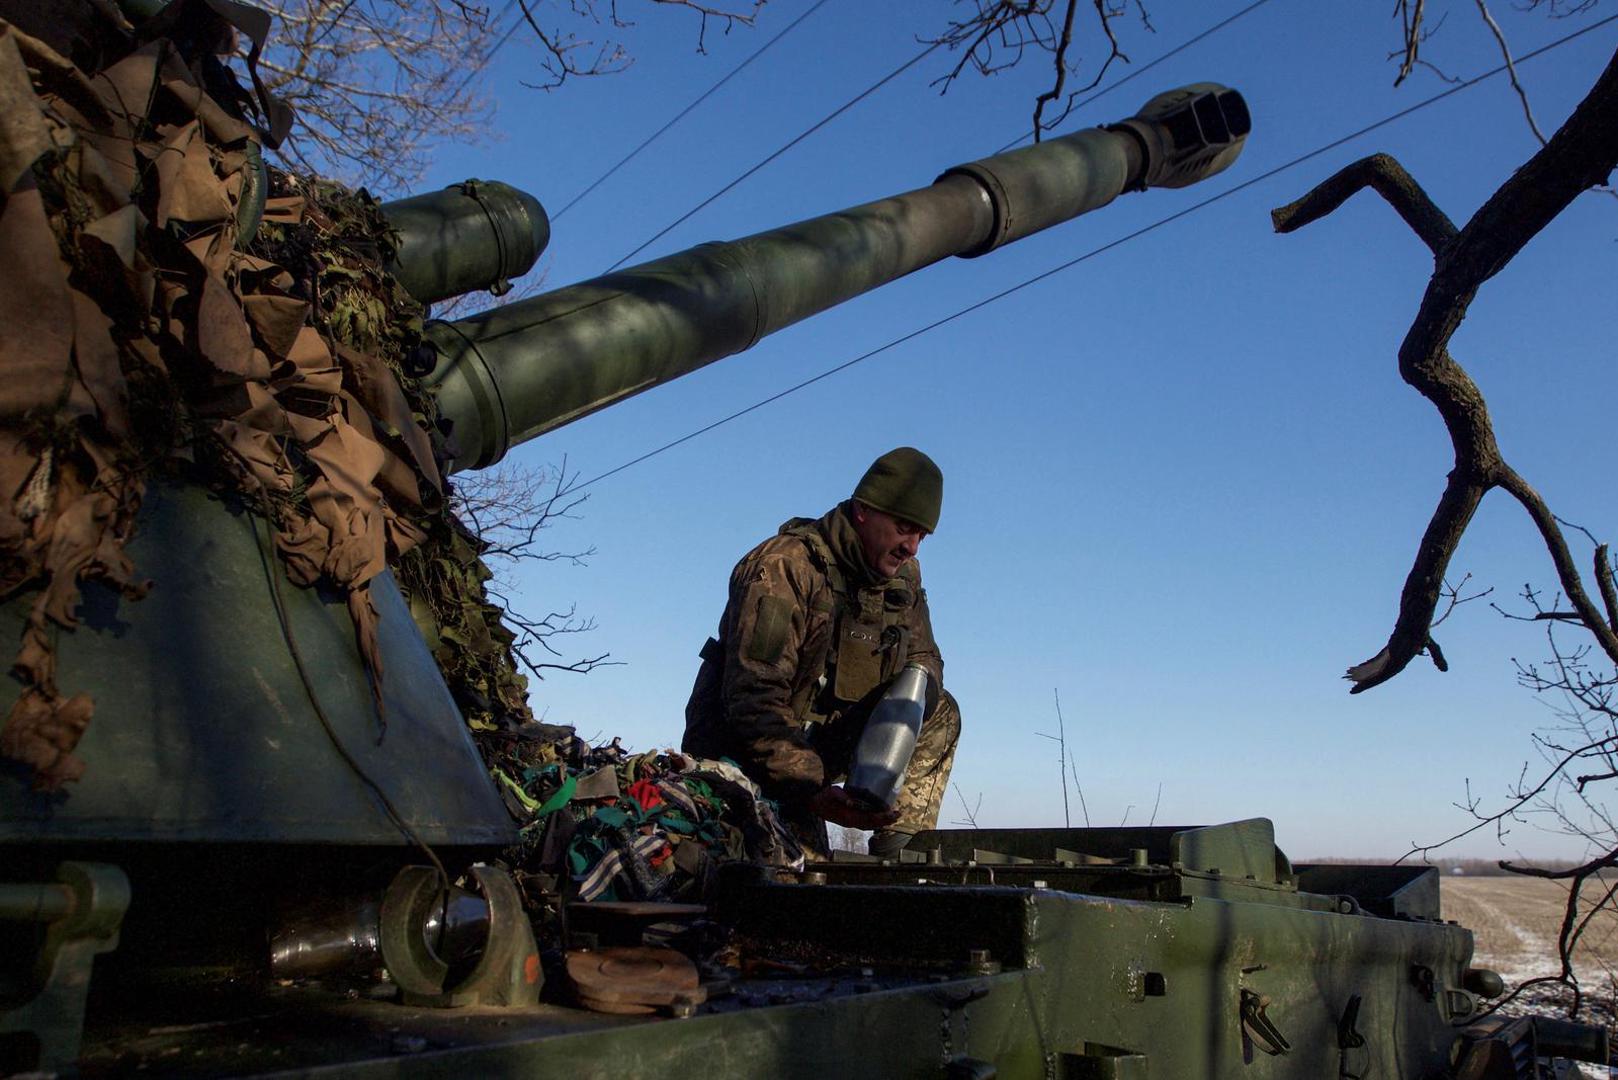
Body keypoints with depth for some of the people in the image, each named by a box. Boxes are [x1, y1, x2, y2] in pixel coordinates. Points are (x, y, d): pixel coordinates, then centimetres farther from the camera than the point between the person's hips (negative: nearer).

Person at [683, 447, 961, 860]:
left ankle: (893, 848, -4)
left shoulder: (903, 575, 3)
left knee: (941, 715, 0)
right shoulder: (783, 567, -22)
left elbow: (925, 656, 12)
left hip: (821, 745, 8)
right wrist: (809, 788, -41)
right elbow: (753, 700, -29)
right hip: (743, 758, -8)